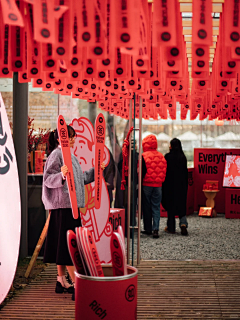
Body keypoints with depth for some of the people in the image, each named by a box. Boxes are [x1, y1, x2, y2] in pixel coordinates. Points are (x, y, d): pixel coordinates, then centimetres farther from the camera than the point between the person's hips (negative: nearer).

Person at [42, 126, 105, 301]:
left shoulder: (70, 155, 19)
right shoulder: (56, 155, -10)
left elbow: (80, 179, 26)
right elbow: (48, 179, -18)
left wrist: (95, 170, 28)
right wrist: (62, 175, -35)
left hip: (72, 205, 9)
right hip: (63, 205, -9)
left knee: (62, 245, 14)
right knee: (69, 245, -10)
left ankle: (62, 282, 21)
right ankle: (77, 285, -11)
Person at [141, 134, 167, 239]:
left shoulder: (144, 156, -11)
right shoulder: (161, 156, 3)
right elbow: (164, 171, 7)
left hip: (146, 184, -3)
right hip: (158, 185, 3)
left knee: (146, 207, 8)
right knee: (156, 207, 5)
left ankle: (148, 229, 14)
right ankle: (155, 229, -6)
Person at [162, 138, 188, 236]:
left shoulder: (168, 157, -11)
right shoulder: (183, 157, 2)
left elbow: (165, 171, -10)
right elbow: (186, 172, 7)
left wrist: (163, 185, -1)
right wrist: (185, 185, 16)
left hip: (170, 184, -3)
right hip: (181, 184, 4)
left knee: (171, 205, 5)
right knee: (181, 204, 11)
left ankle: (171, 228, 11)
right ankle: (183, 223, -9)